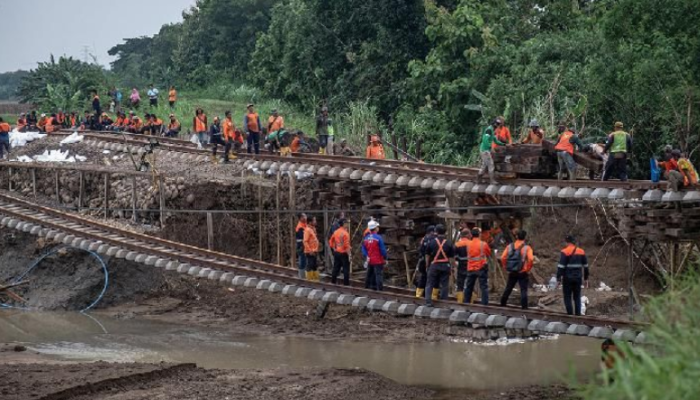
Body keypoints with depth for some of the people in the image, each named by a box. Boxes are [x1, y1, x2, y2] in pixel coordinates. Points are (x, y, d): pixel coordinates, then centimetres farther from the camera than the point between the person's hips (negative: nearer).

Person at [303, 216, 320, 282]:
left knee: (315, 265, 14)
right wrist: (310, 251, -23)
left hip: (315, 251, 9)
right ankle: (310, 279, 3)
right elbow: (305, 241, -20)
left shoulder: (313, 229, 12)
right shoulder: (307, 230, -15)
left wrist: (318, 244, 8)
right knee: (310, 265, -3)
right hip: (310, 252, -9)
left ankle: (316, 278, 21)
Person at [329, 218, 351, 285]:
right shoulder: (345, 233, -15)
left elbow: (331, 242, 13)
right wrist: (349, 254, -14)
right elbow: (346, 245, -19)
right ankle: (346, 283, 0)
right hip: (343, 253, -7)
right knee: (346, 269, 0)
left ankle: (333, 281, 18)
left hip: (336, 253, 7)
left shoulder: (335, 232, 6)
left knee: (336, 268, 14)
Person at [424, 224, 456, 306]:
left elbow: (428, 256, 6)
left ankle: (428, 301, -2)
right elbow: (452, 257, 0)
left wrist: (427, 266, 17)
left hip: (434, 265, 0)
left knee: (430, 284, 7)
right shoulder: (449, 243, -1)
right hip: (445, 266, 0)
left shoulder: (432, 242, -1)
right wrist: (451, 267, 8)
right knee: (444, 285, 6)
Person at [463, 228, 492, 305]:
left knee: (469, 287, 14)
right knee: (484, 287, -4)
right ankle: (485, 304, -12)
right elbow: (489, 254, 7)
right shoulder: (483, 244, -7)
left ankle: (466, 302, 18)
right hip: (481, 268, -3)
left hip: (471, 269, 3)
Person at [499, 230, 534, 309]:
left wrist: (506, 268, 7)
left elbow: (503, 258, -1)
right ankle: (524, 307, -6)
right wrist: (528, 269, -7)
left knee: (508, 289, 16)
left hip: (512, 273, 4)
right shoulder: (527, 248, -7)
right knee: (523, 290, -1)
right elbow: (531, 259, -20)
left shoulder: (510, 247, 4)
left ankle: (502, 304, 23)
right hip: (522, 273, -4)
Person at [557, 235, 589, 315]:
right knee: (577, 297, 12)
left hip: (568, 278, -4)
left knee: (567, 297, 3)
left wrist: (558, 278, -11)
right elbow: (585, 266, 13)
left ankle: (570, 314, -2)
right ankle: (578, 314, 8)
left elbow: (561, 266, -14)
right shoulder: (581, 251, 7)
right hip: (578, 278, 4)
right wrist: (586, 278, 20)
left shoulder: (565, 252, -9)